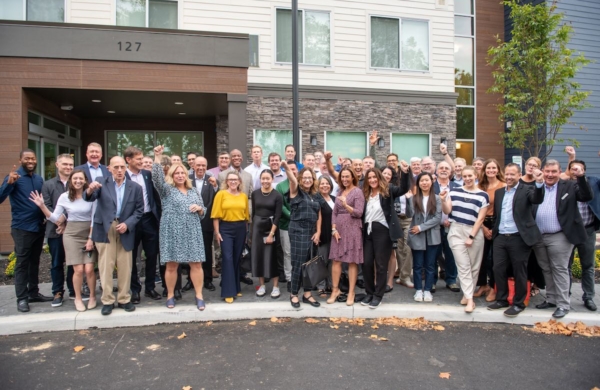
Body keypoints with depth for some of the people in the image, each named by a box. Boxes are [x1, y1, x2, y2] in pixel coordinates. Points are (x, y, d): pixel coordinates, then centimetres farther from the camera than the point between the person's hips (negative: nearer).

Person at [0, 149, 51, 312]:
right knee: (22, 263, 1)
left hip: (38, 227, 5)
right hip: (22, 228, -5)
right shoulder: (14, 177, -8)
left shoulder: (39, 179, 9)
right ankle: (22, 298, 9)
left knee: (34, 262, 14)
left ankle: (34, 293, 24)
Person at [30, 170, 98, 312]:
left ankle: (92, 296, 17)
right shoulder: (64, 197, 0)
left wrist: (91, 238, -4)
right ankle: (78, 298, 17)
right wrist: (42, 206, -13)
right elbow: (55, 218, 1)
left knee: (89, 269, -6)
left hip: (90, 235, 0)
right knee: (78, 269, -5)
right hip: (72, 235, 0)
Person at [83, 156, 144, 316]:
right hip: (104, 230, -1)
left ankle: (124, 299, 18)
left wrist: (127, 224, -12)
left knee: (125, 267, 6)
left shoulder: (135, 187, 3)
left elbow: (139, 210, 3)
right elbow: (88, 198, -12)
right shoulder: (102, 182, 1)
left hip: (125, 230, 1)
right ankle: (107, 301, 12)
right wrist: (90, 189, -35)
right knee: (105, 266, 2)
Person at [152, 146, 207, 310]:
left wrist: (199, 208, -4)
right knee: (171, 265, 2)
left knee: (196, 264, 0)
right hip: (172, 233, -3)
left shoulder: (193, 192, 16)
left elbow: (203, 212, 19)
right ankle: (170, 295, 17)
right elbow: (157, 177, -12)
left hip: (192, 233, 3)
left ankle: (199, 296, 7)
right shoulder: (166, 189, 6)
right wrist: (158, 157, -20)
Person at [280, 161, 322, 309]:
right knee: (298, 263, -3)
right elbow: (292, 180, -22)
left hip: (312, 231, 5)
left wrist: (318, 232, 2)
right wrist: (286, 168, -41)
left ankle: (307, 294, 20)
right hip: (298, 231, -5)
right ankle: (294, 294, 12)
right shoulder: (296, 192, -1)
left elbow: (319, 215, 13)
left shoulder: (316, 196, 12)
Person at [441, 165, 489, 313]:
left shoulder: (483, 195, -2)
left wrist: (471, 236, -8)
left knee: (474, 267, 7)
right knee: (463, 266, -2)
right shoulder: (454, 192, 4)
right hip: (456, 232, 0)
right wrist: (443, 200, -18)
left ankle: (467, 294, 22)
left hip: (475, 233, 0)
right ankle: (469, 298, 0)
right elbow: (447, 211, 1)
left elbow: (480, 218, -4)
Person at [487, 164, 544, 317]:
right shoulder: (499, 192, 13)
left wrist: (539, 183, -39)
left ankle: (519, 303, 18)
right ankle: (501, 300, 24)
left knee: (519, 272, 5)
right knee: (498, 269, 8)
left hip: (519, 238, -5)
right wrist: (493, 229, 10)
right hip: (500, 238, 5)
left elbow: (537, 200, -23)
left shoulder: (527, 190, -2)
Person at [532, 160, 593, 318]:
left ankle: (563, 304, 9)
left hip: (559, 237, -4)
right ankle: (551, 299, 28)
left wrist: (581, 177, -22)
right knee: (546, 270, 15)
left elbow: (587, 197, -13)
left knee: (560, 270, 0)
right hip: (538, 237, 4)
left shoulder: (569, 186, 1)